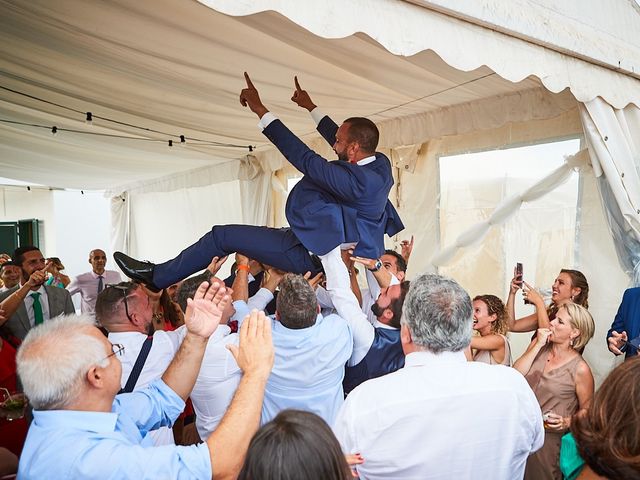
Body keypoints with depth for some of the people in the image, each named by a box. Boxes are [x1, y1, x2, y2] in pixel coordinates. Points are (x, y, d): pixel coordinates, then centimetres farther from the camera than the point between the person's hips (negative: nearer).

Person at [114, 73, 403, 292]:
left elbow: (304, 159, -28)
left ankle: (156, 277, 13)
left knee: (222, 236, -4)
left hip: (314, 255, -10)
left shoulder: (358, 181, -29)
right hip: (344, 249, 10)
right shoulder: (380, 163, -1)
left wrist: (260, 110, -22)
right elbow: (340, 140, 16)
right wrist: (311, 107, 28)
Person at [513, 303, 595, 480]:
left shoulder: (580, 369, -13)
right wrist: (538, 345, -14)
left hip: (549, 438, -4)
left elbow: (586, 410, -3)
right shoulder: (538, 345, 0)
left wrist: (566, 423, -21)